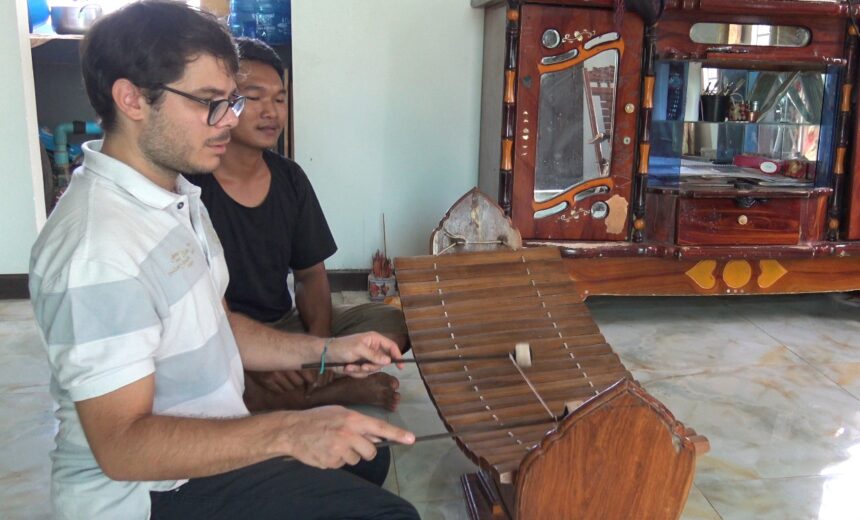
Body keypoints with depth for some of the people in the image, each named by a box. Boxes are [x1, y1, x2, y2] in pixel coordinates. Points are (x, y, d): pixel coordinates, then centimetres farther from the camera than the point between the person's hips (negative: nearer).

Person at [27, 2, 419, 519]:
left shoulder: (178, 197, 5)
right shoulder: (94, 252, -29)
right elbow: (121, 444, -29)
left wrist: (326, 350, 0)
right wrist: (286, 432, -37)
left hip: (214, 443, 10)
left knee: (361, 452, 24)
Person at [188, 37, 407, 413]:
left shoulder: (289, 178, 5)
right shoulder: (187, 183, -15)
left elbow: (310, 273, 7)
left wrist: (318, 344, -12)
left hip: (285, 324, 6)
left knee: (394, 323, -9)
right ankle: (343, 390, -18)